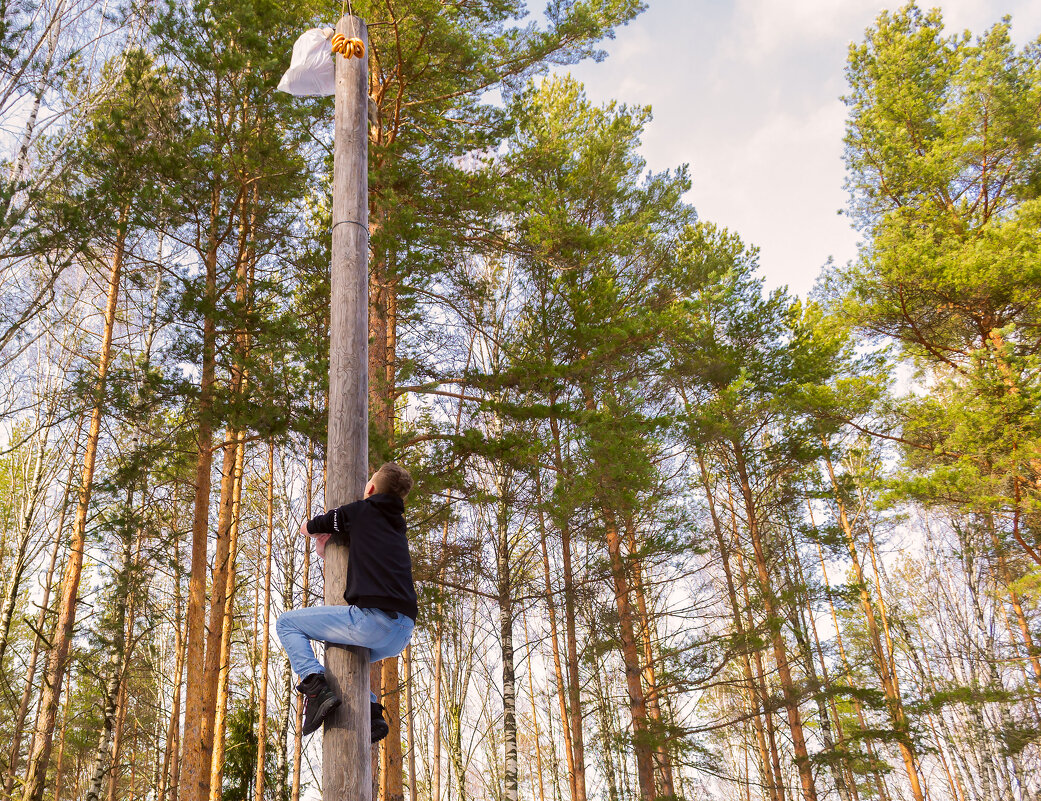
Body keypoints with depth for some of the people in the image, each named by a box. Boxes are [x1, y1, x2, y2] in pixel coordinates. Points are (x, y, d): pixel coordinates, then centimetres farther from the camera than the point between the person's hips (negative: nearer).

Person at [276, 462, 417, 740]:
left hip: (372, 619, -7)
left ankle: (316, 686, -9)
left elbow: (306, 528, 21)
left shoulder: (359, 511, 6)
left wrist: (320, 530, 40)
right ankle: (371, 711, 16)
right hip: (403, 634, 7)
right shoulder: (397, 527, 25)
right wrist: (326, 543, 33)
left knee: (287, 622, 10)